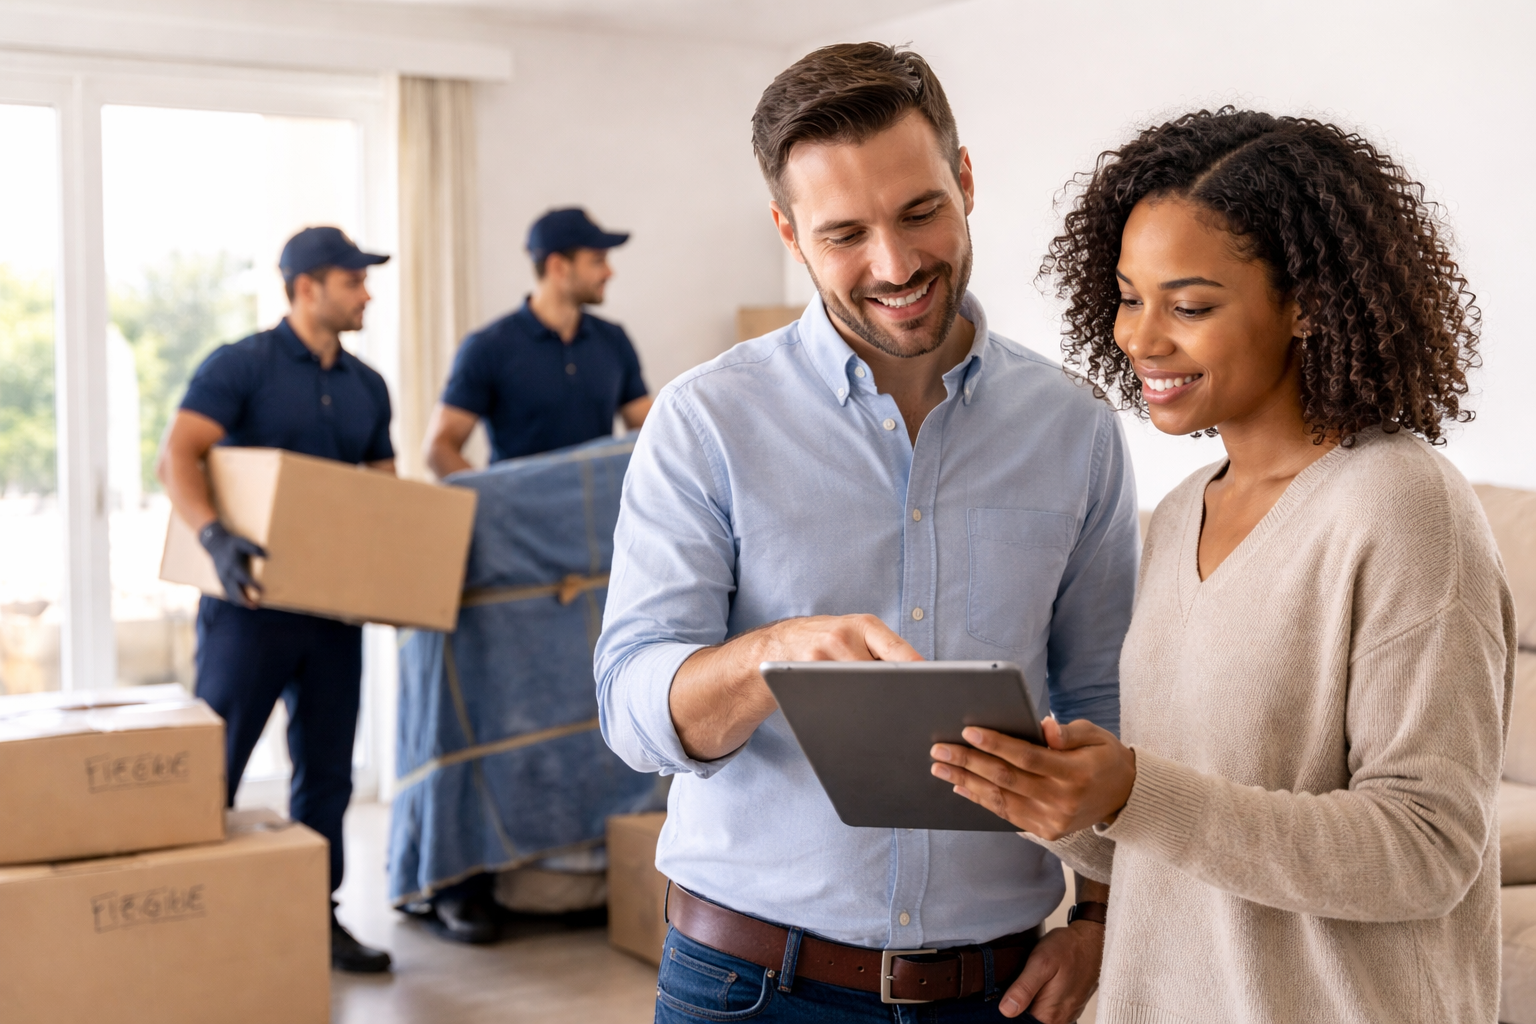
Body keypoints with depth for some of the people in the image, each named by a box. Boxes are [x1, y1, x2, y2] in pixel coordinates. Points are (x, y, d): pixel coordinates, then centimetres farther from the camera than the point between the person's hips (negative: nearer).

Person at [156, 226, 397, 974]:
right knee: (213, 768, -1)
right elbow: (177, 457, -19)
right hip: (251, 602, -6)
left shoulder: (366, 387, 12)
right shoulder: (239, 366, -7)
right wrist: (214, 535, -35)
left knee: (327, 770, 11)